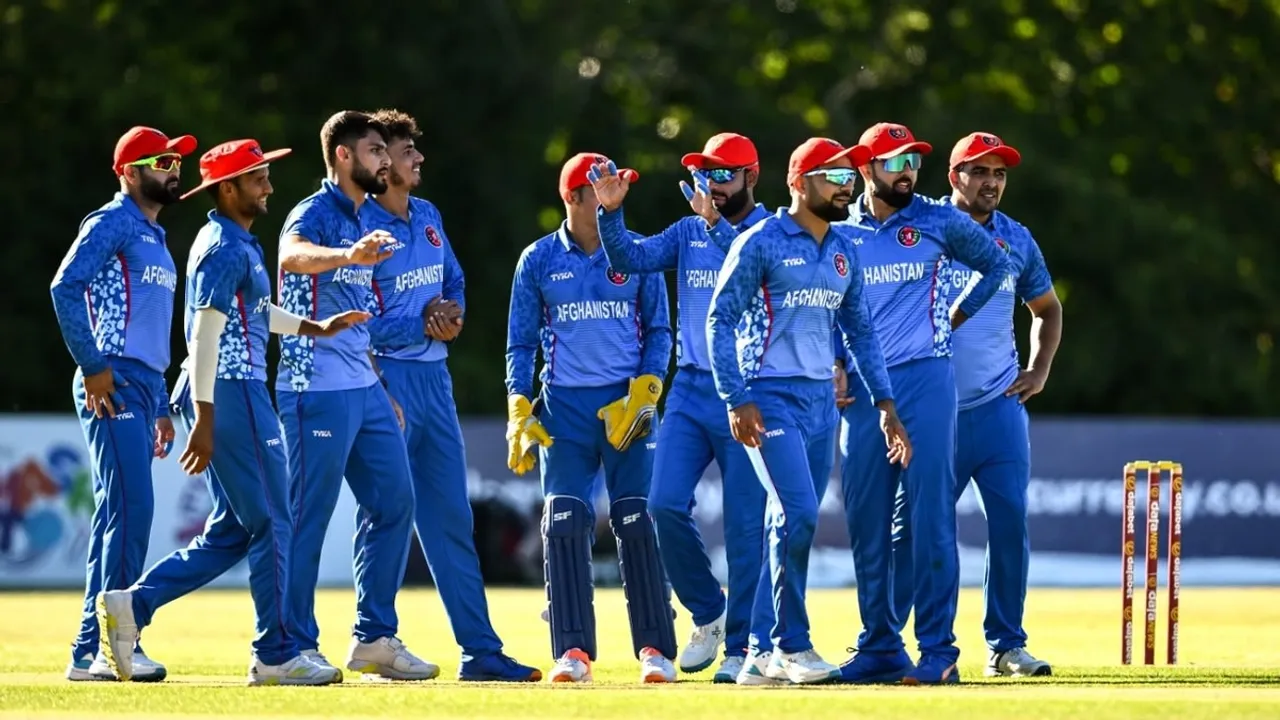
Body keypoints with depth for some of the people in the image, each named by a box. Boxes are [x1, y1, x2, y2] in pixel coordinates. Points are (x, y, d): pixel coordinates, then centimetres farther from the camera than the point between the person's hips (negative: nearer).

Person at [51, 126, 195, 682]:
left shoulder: (156, 238, 24)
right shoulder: (111, 223, -5)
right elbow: (65, 286, -18)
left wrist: (161, 407, 23)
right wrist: (92, 366, -21)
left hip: (145, 386, 10)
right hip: (114, 383, -10)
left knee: (119, 514, 8)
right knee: (130, 507, -15)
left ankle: (91, 652, 10)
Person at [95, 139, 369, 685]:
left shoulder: (234, 243, 17)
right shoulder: (227, 249, -14)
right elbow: (204, 336, -20)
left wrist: (315, 328, 31)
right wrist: (204, 421, -24)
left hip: (234, 395, 10)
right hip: (230, 395, -10)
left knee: (232, 531, 12)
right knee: (271, 525, -4)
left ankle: (132, 605, 8)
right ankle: (276, 656, 1)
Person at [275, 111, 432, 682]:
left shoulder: (361, 221, 17)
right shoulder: (315, 214, -11)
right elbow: (292, 256, -36)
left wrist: (381, 390, 20)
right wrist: (350, 256, -54)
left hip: (364, 390, 9)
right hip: (317, 391, -9)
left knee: (393, 501, 8)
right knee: (309, 514, -4)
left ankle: (374, 638, 13)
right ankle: (296, 646, 1)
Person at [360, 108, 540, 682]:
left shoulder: (428, 217, 13)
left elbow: (453, 282, 20)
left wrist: (452, 313, -1)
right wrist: (423, 325, -17)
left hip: (435, 377, 8)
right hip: (387, 378, -8)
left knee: (452, 519, 8)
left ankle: (481, 651, 10)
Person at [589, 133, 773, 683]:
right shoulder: (688, 232, 12)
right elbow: (632, 258, -1)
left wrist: (716, 223, -26)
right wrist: (611, 213, -16)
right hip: (690, 390, 4)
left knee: (745, 521, -2)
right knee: (666, 505, -6)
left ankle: (741, 646, 6)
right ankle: (708, 614, 15)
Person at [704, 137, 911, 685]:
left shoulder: (844, 251, 12)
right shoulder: (761, 243, -7)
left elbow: (860, 330, 17)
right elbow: (720, 321, -9)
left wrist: (885, 404, 10)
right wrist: (737, 401, -16)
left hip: (821, 399, 6)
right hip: (771, 398, -6)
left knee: (793, 525, 8)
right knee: (798, 515, -16)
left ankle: (778, 652, 13)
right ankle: (793, 646, -8)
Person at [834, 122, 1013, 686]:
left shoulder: (938, 222, 4)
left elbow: (996, 264, 16)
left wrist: (956, 316, 7)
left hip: (924, 380, -3)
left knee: (931, 515, -8)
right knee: (866, 521, 4)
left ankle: (938, 651, -8)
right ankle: (880, 647, 12)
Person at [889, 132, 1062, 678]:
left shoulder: (1017, 241, 9)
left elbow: (1047, 308, 24)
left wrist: (1039, 371, 11)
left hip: (999, 408, 3)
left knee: (1010, 522, -3)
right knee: (910, 526, -2)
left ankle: (1006, 646, 6)